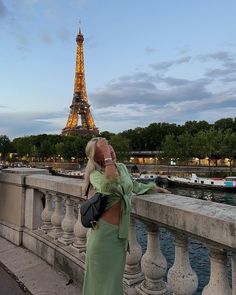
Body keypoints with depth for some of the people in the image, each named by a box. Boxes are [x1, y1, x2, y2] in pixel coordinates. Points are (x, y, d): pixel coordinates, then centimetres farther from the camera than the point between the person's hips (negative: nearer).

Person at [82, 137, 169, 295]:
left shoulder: (122, 167, 5)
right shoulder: (95, 174, -13)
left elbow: (133, 185, 24)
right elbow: (110, 186, -35)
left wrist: (154, 188, 22)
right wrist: (107, 157, -29)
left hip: (121, 230, 6)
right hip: (105, 230, -5)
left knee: (115, 274, 21)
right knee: (102, 277, 10)